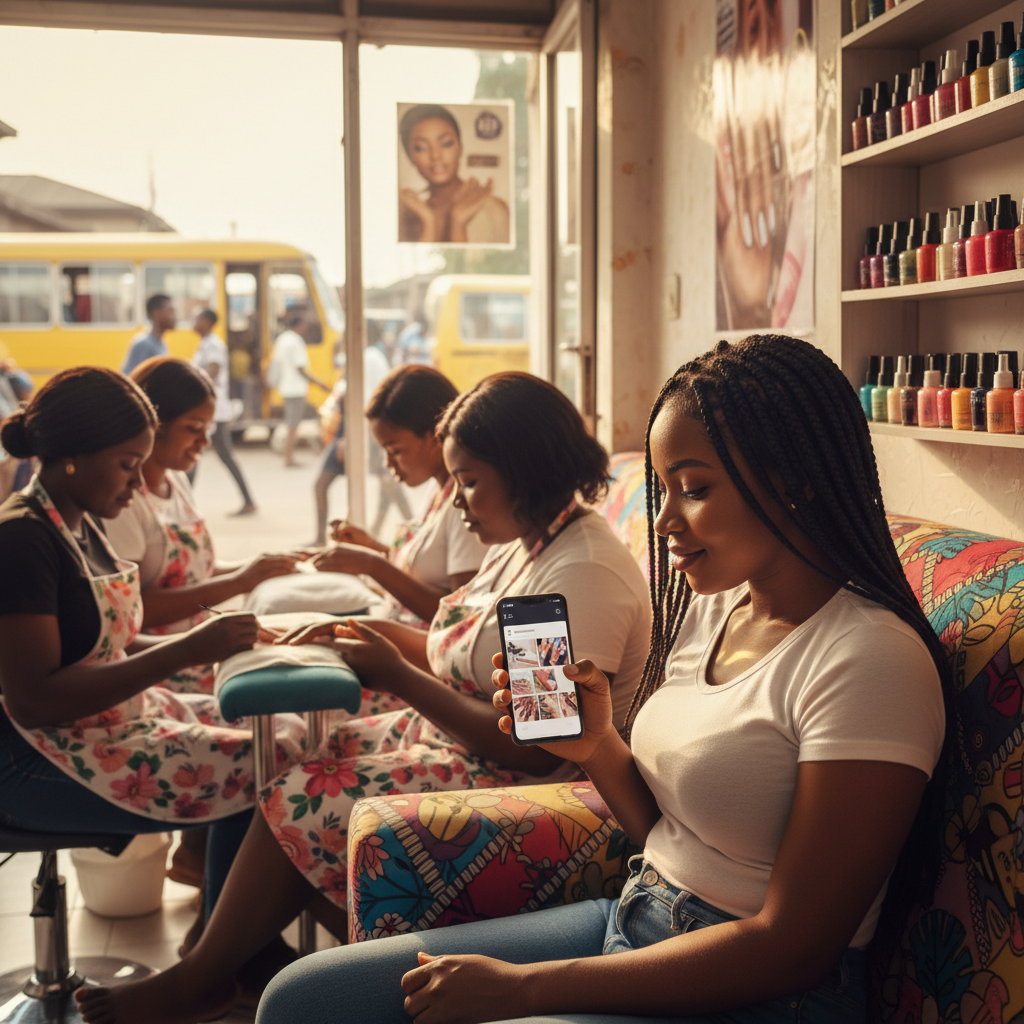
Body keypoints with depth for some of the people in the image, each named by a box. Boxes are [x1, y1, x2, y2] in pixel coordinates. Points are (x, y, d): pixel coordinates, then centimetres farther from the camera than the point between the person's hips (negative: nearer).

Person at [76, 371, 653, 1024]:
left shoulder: (584, 577, -23)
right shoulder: (525, 543, 9)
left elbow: (536, 748, -26)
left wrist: (399, 677, -19)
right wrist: (385, 634, -2)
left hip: (508, 785, -10)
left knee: (305, 803, -11)